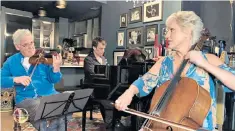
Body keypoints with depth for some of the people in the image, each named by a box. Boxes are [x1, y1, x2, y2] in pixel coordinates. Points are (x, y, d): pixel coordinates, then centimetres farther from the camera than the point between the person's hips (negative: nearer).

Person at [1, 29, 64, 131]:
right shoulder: (11, 61, 9)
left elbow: (54, 80, -2)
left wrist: (56, 68, -22)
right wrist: (15, 79, -13)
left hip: (49, 95, 1)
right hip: (26, 98, 0)